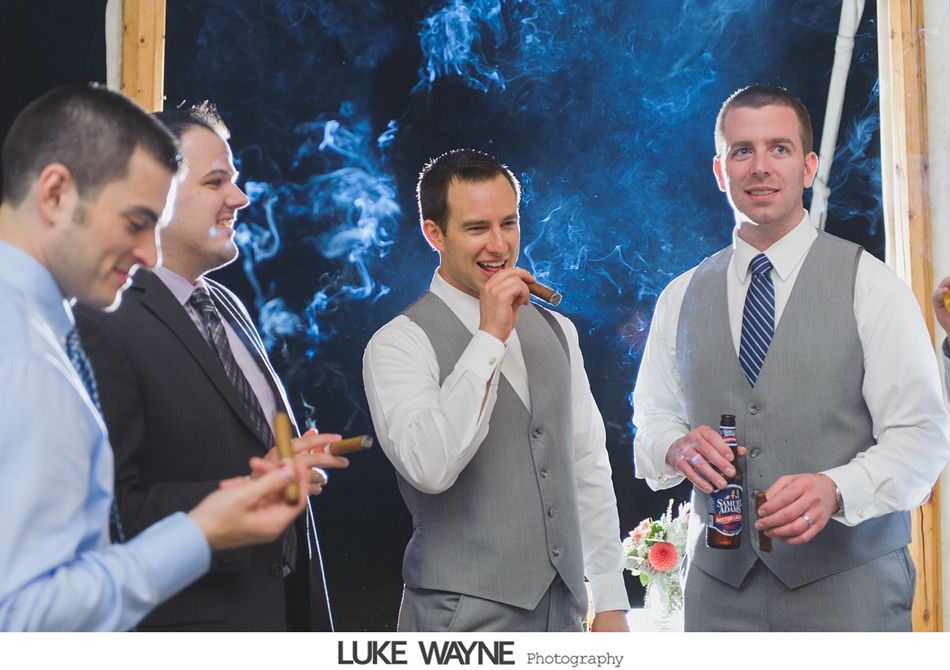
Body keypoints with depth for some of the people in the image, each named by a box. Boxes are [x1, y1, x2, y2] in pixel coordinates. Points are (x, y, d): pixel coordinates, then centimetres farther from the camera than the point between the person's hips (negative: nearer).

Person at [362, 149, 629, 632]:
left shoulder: (556, 332, 11)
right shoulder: (399, 344, -9)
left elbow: (589, 470, 12)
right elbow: (429, 468, -24)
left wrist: (611, 602, 9)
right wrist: (490, 338, -22)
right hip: (465, 616, -5)